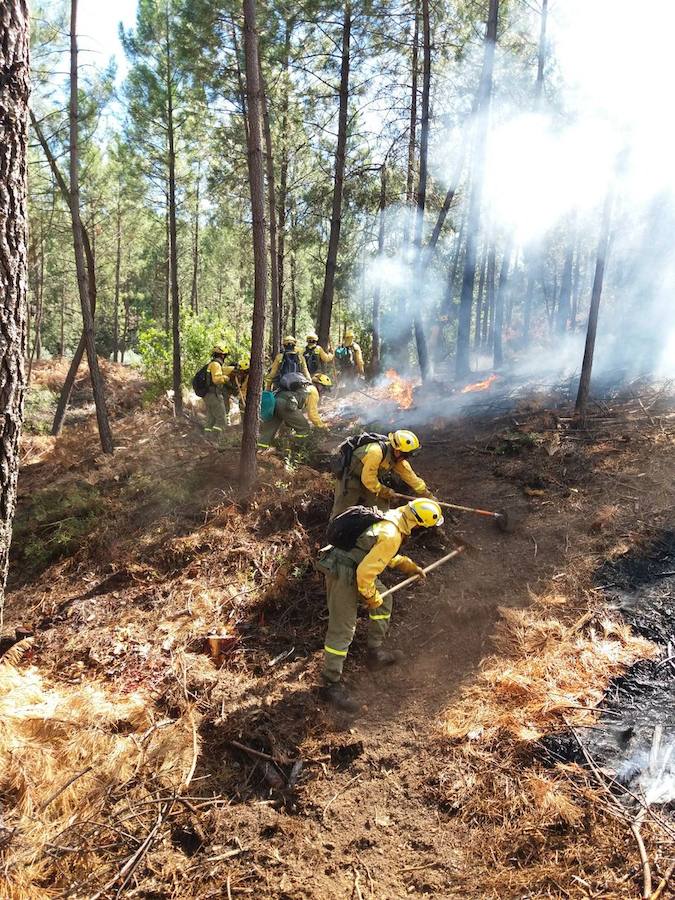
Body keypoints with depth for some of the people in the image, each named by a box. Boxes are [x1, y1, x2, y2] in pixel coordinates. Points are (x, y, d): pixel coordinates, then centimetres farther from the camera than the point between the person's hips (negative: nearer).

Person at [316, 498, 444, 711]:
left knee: (384, 599, 22)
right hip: (343, 575, -10)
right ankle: (331, 685, 9)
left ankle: (376, 653, 34)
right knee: (342, 630, -2)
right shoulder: (391, 535, -25)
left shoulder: (393, 517, 5)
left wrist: (411, 566, 20)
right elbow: (365, 571, -25)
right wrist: (371, 597, -8)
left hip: (354, 569, 10)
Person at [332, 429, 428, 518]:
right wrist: (385, 491, -17)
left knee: (382, 506, 6)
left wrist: (426, 494, 1)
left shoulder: (397, 457, -11)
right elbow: (368, 479, -30)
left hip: (368, 478, 8)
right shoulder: (376, 452, -36)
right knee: (342, 511, -8)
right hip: (349, 477, -8)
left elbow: (410, 476, -1)